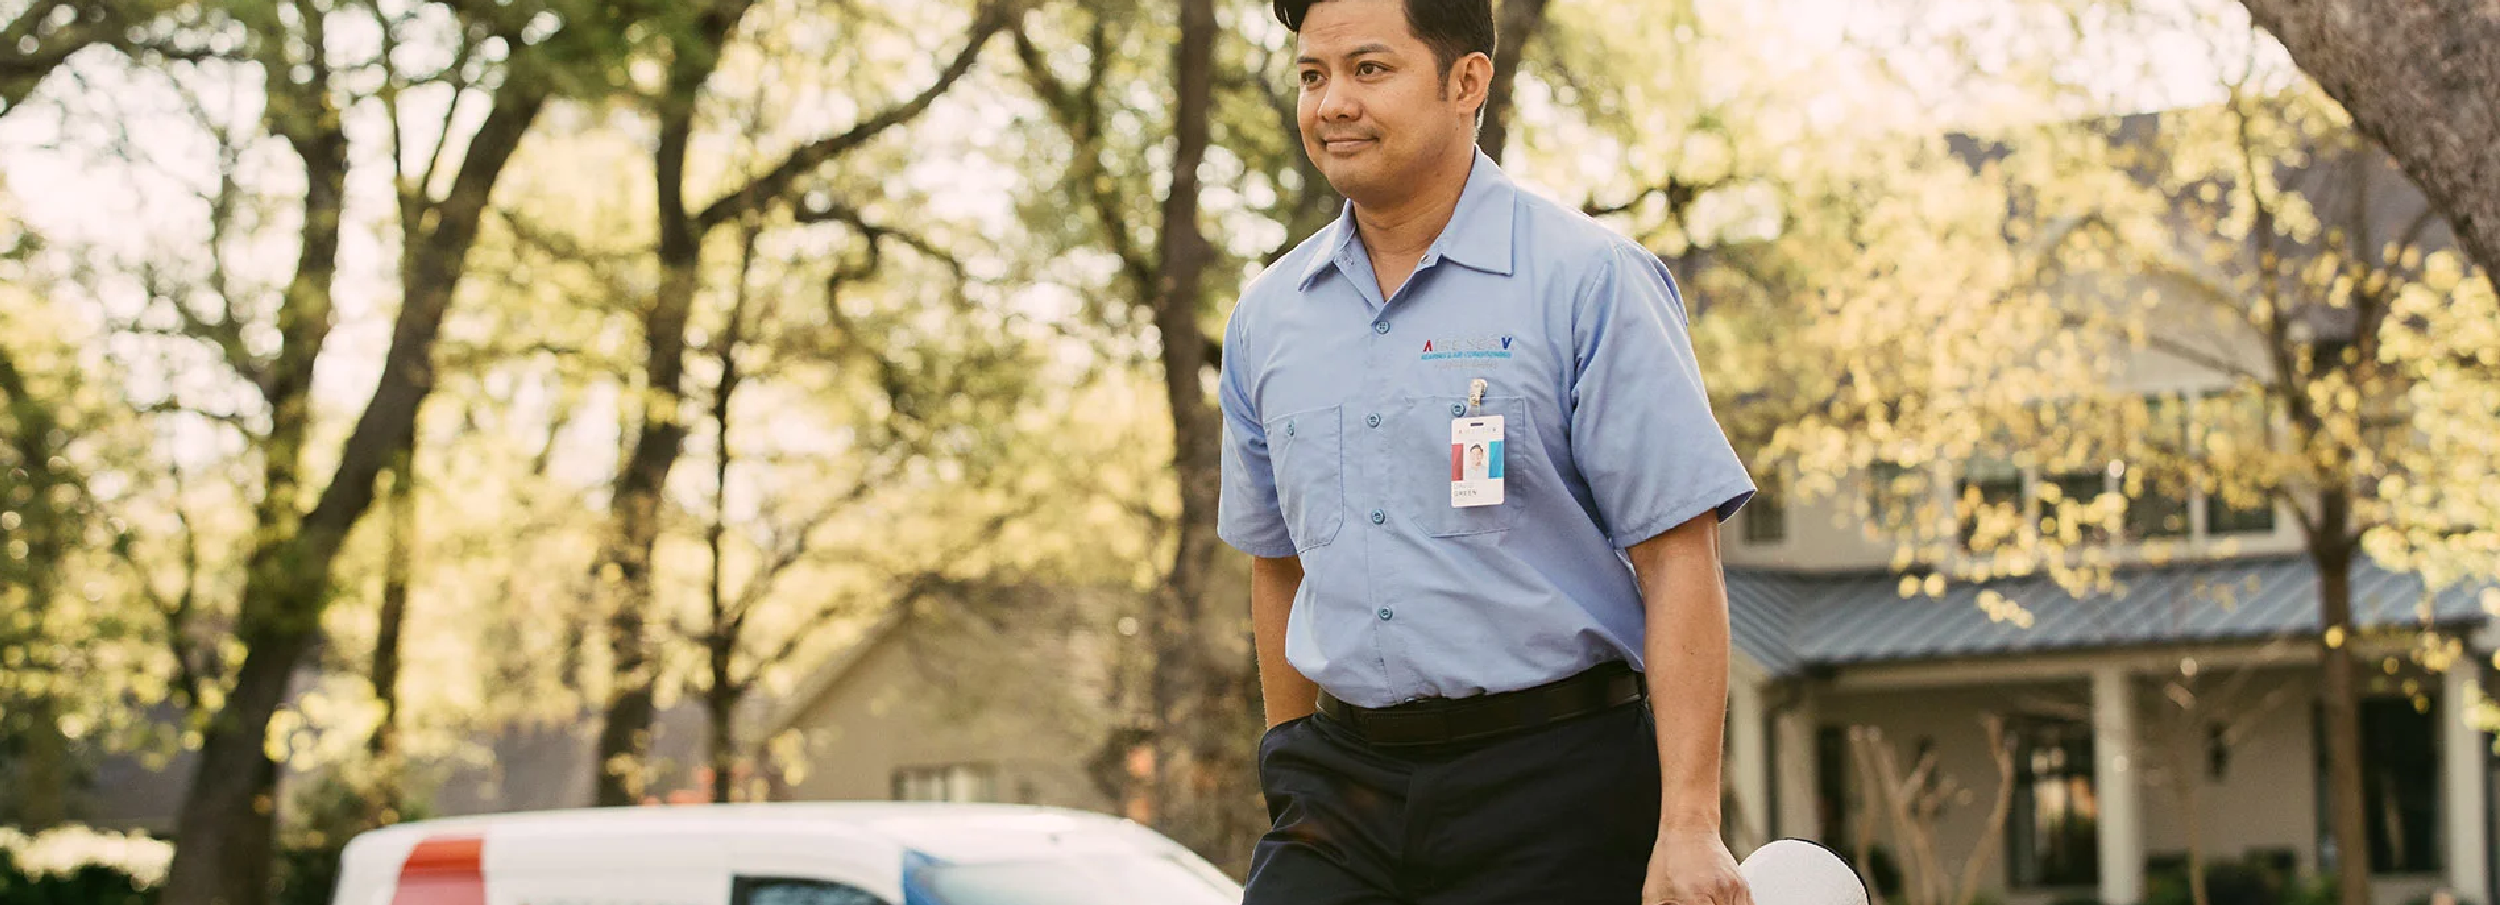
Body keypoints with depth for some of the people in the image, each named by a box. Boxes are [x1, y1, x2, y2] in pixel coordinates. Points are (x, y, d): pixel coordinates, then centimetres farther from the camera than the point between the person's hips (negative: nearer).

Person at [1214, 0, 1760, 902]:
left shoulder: (1588, 281, -6)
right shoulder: (1266, 319, 10)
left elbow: (1678, 560, -10)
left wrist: (1688, 828, -16)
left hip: (1555, 793, -4)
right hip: (1342, 785, 4)